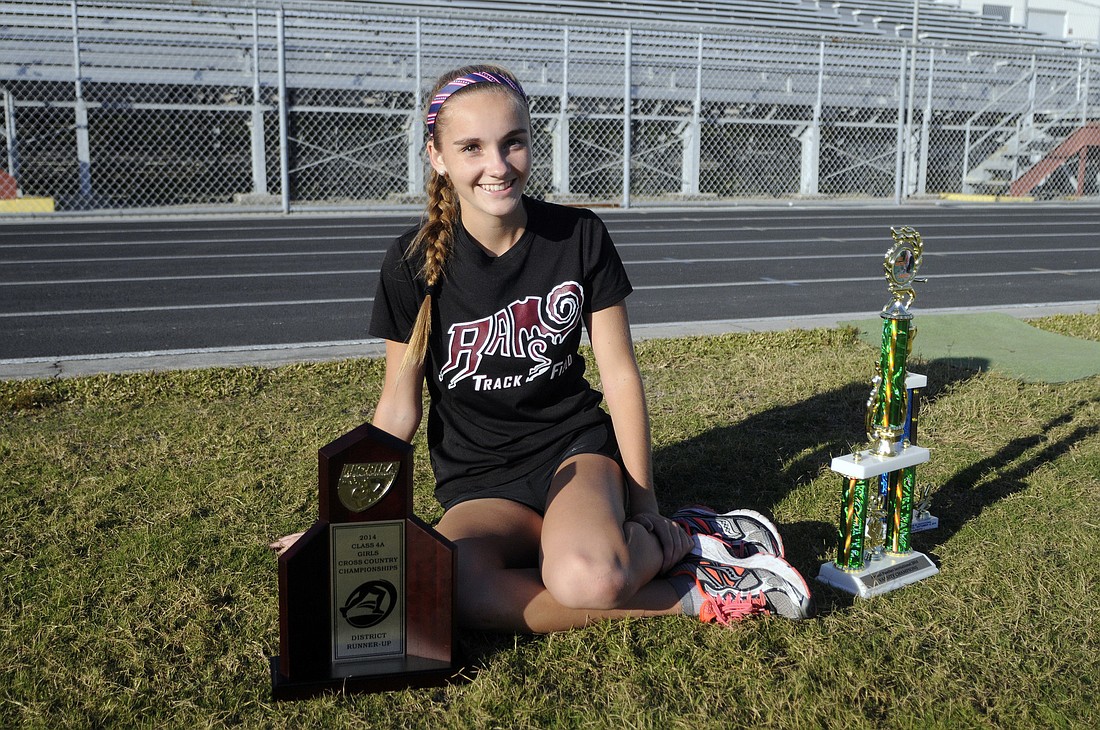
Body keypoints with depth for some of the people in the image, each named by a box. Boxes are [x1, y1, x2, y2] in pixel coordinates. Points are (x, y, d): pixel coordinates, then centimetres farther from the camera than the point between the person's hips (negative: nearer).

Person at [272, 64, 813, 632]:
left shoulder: (579, 236, -6)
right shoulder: (413, 263, -7)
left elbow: (620, 374, -1)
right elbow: (399, 407, 1)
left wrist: (644, 507, -2)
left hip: (575, 446, -2)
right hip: (477, 483, 2)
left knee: (587, 577, -37)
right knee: (453, 594, -34)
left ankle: (678, 541, -2)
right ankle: (689, 596, -17)